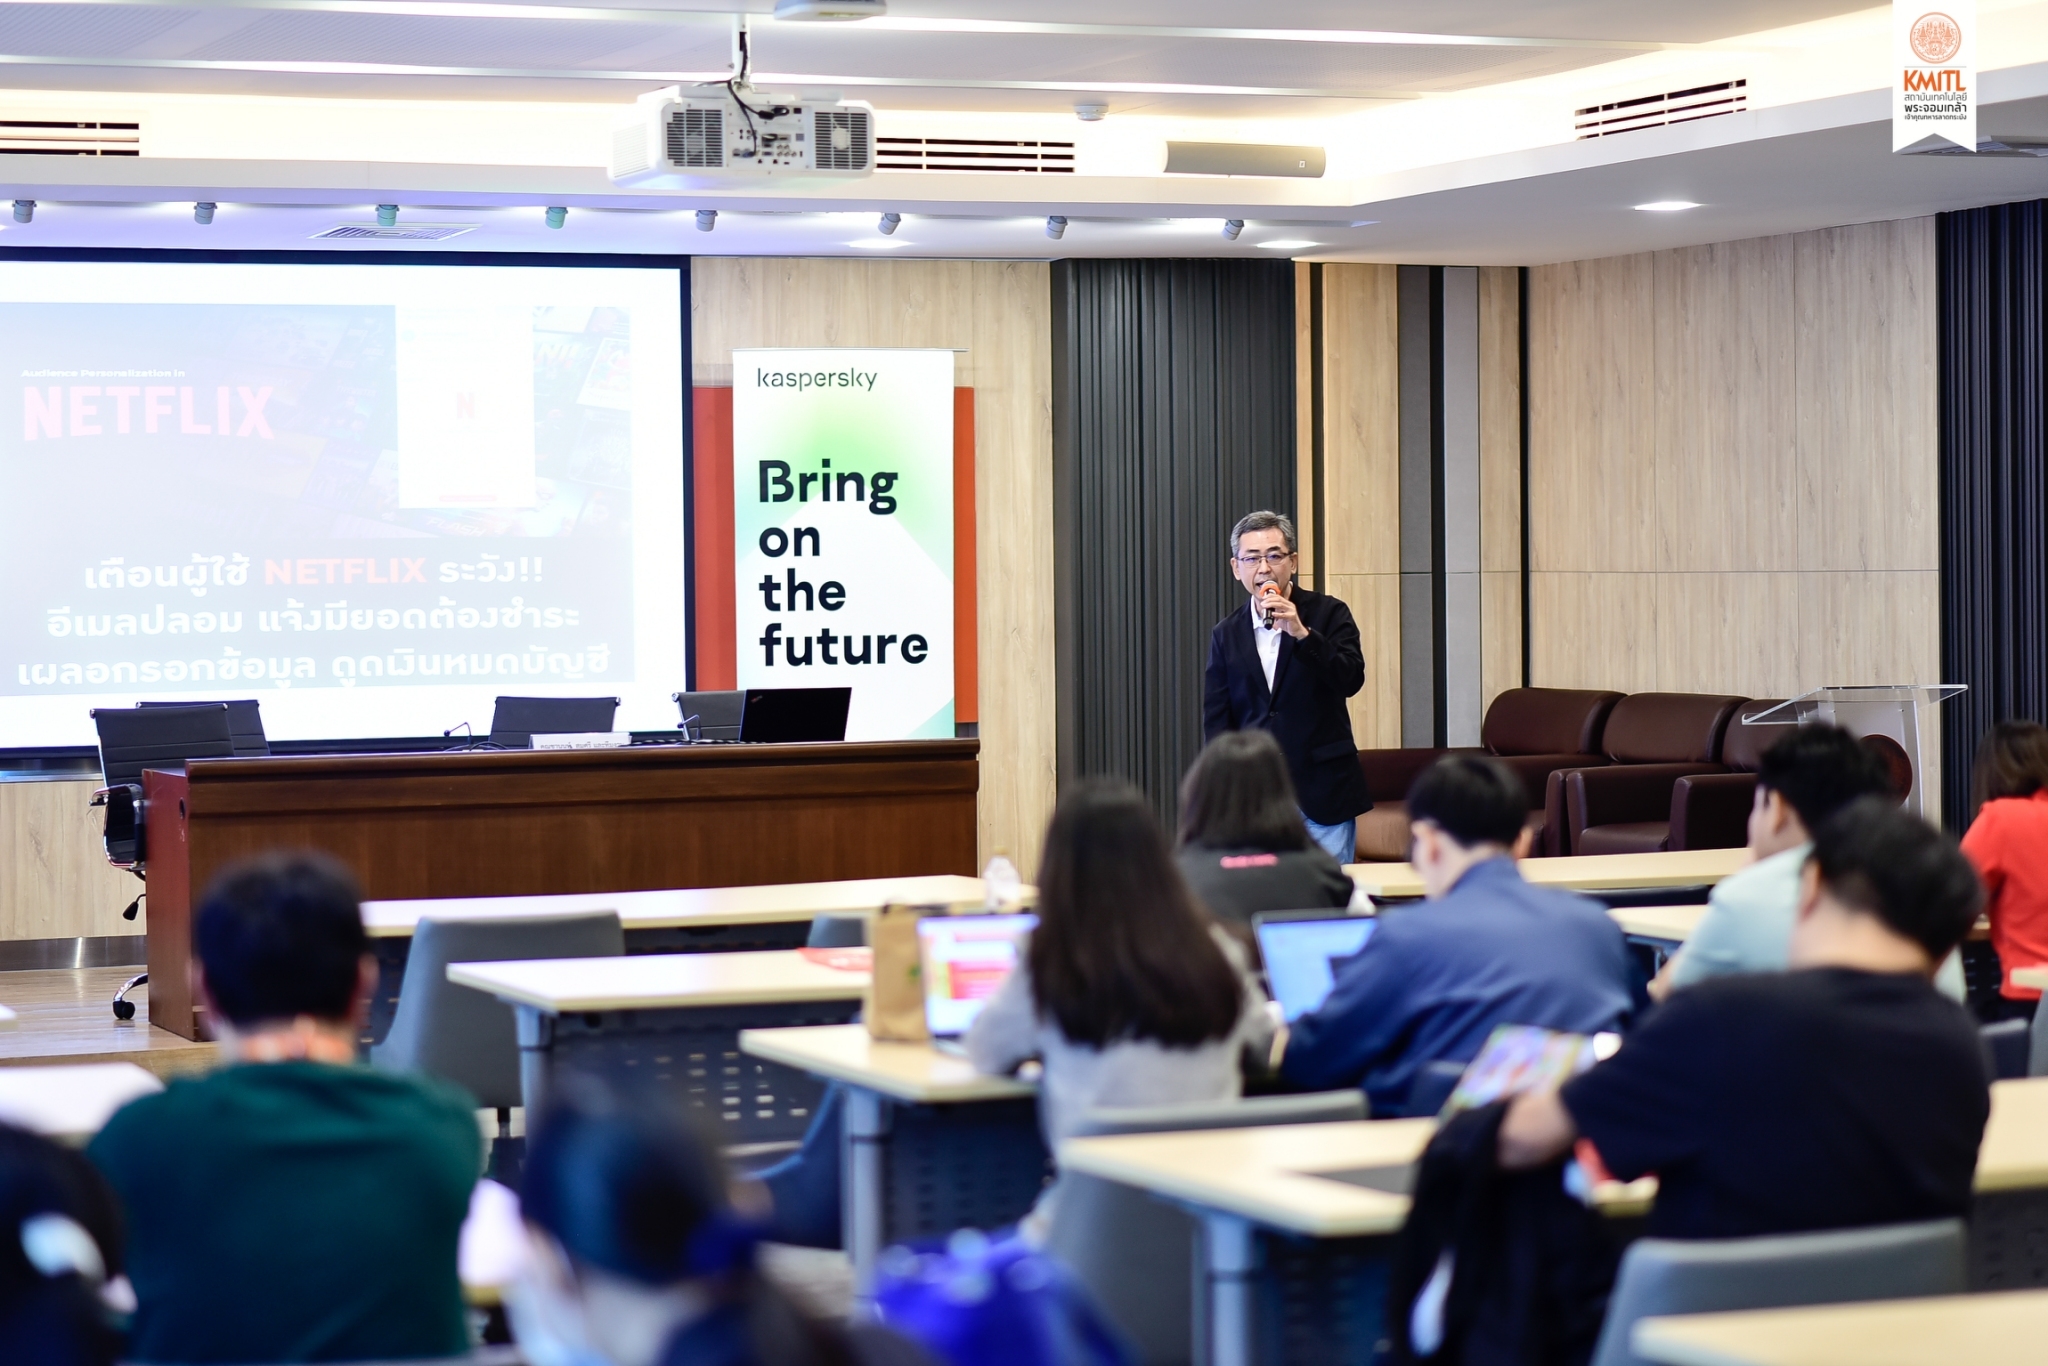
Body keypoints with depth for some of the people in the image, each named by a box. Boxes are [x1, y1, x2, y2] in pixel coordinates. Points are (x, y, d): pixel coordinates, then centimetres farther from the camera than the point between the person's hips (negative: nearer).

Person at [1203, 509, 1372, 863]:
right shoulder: (1226, 634, 9)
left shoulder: (1328, 614, 2)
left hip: (1323, 794, -2)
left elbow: (1351, 680, -10)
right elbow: (1216, 719, 9)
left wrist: (1301, 633, -21)